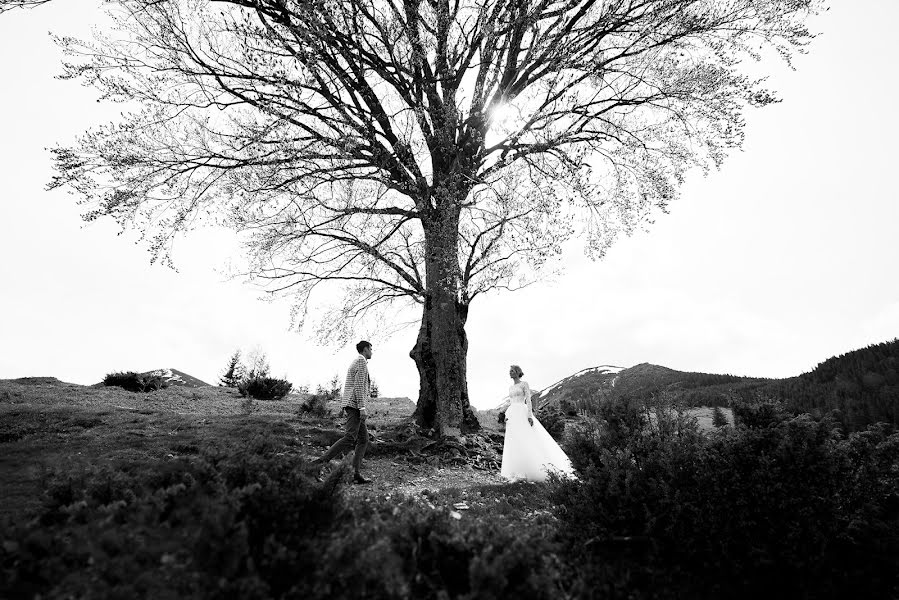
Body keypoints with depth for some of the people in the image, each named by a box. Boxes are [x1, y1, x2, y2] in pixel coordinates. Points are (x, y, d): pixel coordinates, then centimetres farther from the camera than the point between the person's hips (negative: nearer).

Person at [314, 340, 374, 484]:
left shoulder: (356, 362, 24)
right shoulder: (361, 361, -6)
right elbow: (358, 386, -16)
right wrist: (362, 408, -19)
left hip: (350, 405, 10)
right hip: (355, 404, -10)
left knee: (363, 439, 6)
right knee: (350, 438, -17)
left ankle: (356, 474, 1)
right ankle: (321, 462, -20)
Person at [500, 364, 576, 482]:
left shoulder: (524, 384, 0)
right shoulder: (511, 388, 20)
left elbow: (528, 400, -8)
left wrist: (530, 415, -18)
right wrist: (507, 416, 11)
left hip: (522, 413, -7)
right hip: (512, 415, 7)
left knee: (526, 440, -12)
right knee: (514, 443, 2)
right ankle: (519, 472, 5)